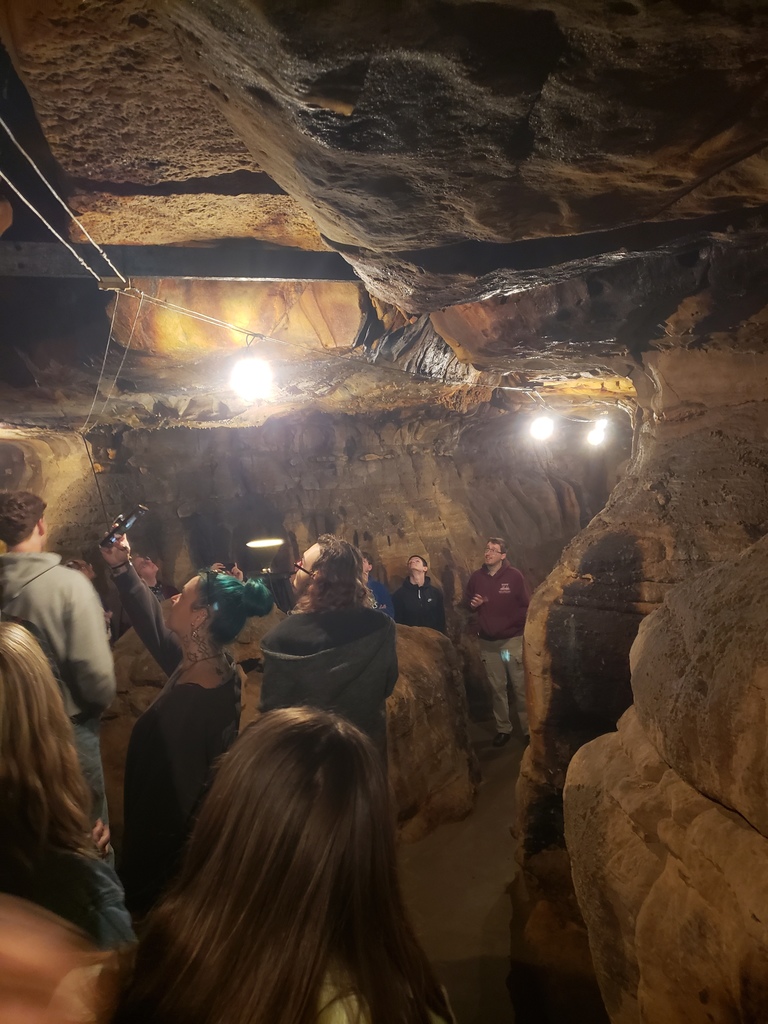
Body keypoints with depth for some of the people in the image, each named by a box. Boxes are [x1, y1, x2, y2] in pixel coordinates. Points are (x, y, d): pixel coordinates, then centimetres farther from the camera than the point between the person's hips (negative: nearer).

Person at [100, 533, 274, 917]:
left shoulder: (191, 701, -34)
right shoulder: (213, 667, -9)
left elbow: (171, 795, -26)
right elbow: (155, 630, 4)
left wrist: (139, 884, -14)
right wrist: (122, 569, 4)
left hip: (168, 839, -8)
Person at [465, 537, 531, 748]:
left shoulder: (514, 576, -8)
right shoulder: (476, 577, 3)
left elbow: (527, 606, -7)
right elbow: (466, 602, 16)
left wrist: (511, 623, -18)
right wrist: (473, 604, -6)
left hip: (513, 640, -3)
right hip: (487, 642, 3)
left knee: (521, 686, 0)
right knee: (497, 687, 10)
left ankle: (529, 729, 11)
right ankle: (502, 728, 22)